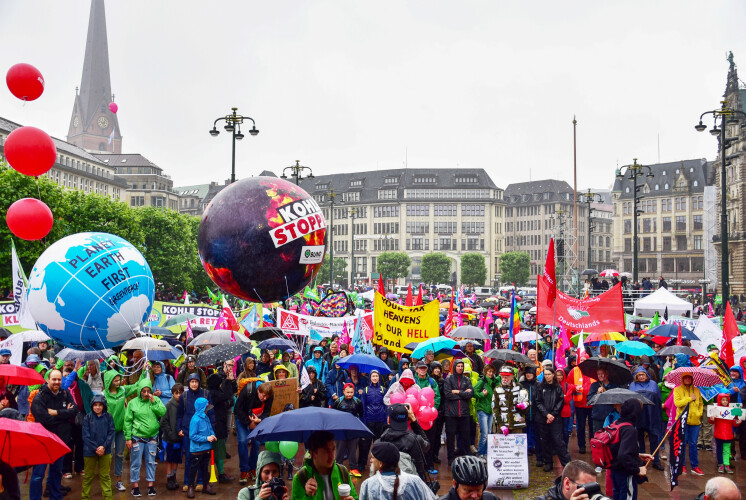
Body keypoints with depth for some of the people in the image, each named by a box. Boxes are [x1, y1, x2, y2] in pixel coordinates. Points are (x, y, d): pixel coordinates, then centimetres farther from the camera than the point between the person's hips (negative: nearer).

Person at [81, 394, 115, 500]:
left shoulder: (108, 417, 0)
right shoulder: (88, 418, -2)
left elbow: (111, 433, -2)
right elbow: (86, 436, -5)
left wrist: (104, 446, -14)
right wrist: (95, 448, -13)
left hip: (105, 451, 0)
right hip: (89, 451, 0)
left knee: (105, 476, 7)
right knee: (88, 476, 10)